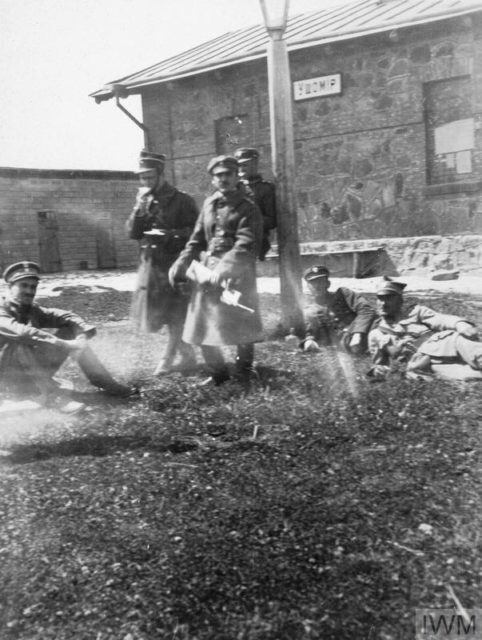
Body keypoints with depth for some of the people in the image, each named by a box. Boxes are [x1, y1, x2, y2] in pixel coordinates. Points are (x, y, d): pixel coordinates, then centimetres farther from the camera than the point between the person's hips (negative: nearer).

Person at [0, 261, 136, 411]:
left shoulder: (33, 310, 5)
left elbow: (65, 316, -6)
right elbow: (23, 333, -35)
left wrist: (84, 329, -29)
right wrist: (64, 344, -42)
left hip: (33, 373, 7)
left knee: (69, 332, -2)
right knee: (20, 346, -35)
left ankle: (105, 382, -2)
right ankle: (51, 395, -31)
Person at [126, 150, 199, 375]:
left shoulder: (182, 200, -6)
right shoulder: (144, 201, 11)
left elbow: (195, 230, -9)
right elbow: (132, 232, 7)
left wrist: (170, 235, -20)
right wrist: (140, 209, -8)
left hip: (175, 262, -6)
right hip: (151, 263, 7)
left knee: (176, 314, -3)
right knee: (154, 312, 11)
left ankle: (167, 360, 9)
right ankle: (188, 355, 24)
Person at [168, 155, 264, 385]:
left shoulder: (247, 207, -4)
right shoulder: (208, 204, 12)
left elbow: (245, 245, -16)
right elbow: (196, 239, 16)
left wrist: (223, 268, -28)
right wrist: (181, 264, 5)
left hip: (237, 273, -5)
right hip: (207, 271, 5)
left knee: (242, 324, 1)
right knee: (203, 326, 4)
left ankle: (245, 371, 22)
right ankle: (218, 373, 20)